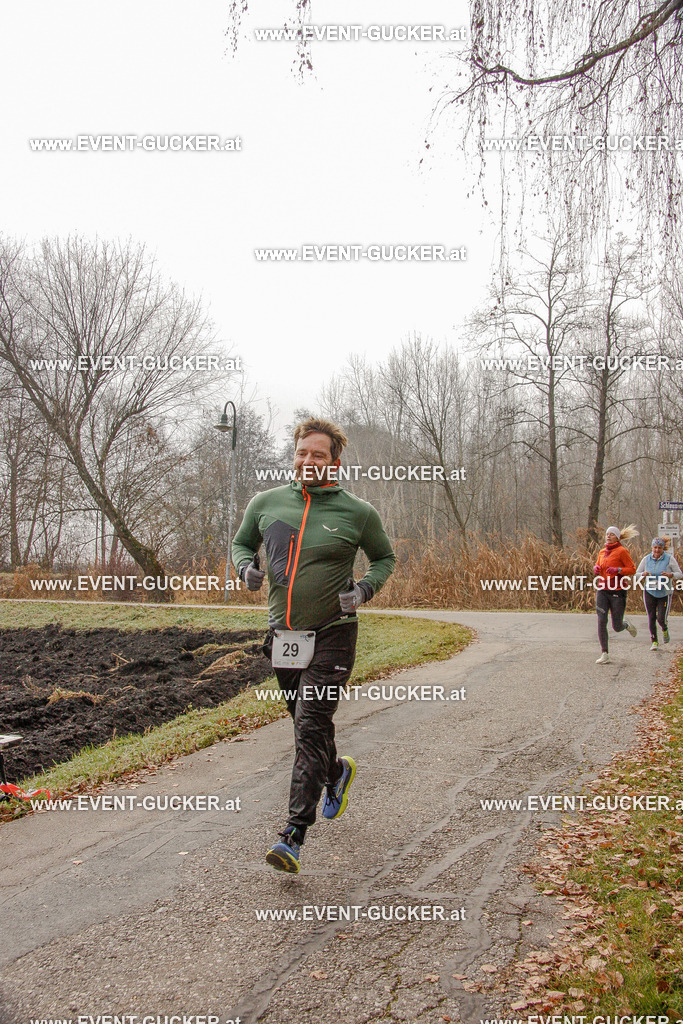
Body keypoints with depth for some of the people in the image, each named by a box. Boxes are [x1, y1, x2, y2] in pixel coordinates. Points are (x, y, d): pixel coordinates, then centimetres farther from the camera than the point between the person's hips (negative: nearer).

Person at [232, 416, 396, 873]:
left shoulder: (358, 512, -4)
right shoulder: (267, 503, 3)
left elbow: (385, 557, 11)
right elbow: (241, 542, 19)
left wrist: (364, 589, -8)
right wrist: (246, 566, -3)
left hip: (332, 635, -4)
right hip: (283, 634, 5)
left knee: (312, 728, -13)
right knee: (307, 724, 18)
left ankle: (294, 836, -10)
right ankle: (338, 771, 50)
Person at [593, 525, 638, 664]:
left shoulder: (622, 551, -7)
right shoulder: (602, 552, 10)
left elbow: (632, 569, -7)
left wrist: (618, 570, -22)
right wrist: (596, 568, 2)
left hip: (617, 591, -4)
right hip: (602, 591, 5)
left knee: (617, 627, 3)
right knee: (601, 622, -9)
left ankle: (627, 625, 41)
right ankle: (605, 655, -5)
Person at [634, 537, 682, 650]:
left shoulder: (669, 559, -7)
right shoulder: (646, 559, -1)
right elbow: (636, 575, 3)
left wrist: (670, 575, -25)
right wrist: (643, 574, -19)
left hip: (665, 593, -2)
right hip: (650, 593, 2)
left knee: (662, 619, -7)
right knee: (651, 618, 0)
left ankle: (665, 629, 29)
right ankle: (654, 642, 15)